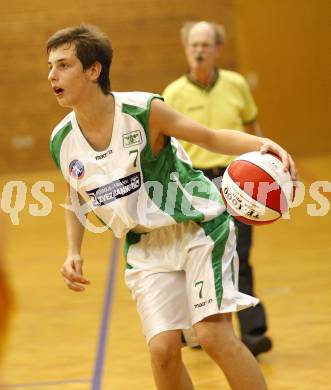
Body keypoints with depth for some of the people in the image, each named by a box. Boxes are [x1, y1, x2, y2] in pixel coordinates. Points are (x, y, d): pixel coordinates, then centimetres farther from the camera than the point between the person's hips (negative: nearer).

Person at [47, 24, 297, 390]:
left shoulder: (143, 110, -18)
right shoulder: (62, 141, -5)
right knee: (163, 349, -10)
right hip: (145, 246, 4)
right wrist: (73, 253, 2)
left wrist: (262, 144, -27)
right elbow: (75, 199, 15)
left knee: (214, 334, -17)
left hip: (199, 227, -4)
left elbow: (212, 138, -10)